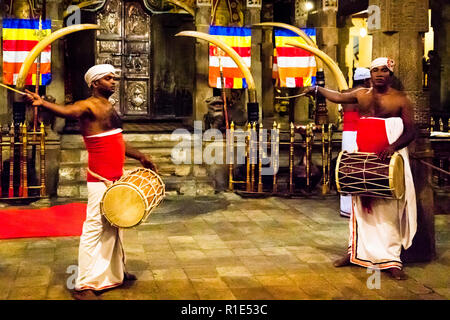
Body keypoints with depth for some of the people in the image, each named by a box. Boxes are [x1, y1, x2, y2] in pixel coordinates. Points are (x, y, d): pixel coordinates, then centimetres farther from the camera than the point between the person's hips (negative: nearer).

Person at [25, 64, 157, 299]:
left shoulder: (108, 107, 17)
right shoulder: (89, 106, -11)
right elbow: (67, 111, -33)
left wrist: (139, 156, 29)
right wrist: (42, 103, -52)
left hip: (115, 177, 9)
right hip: (100, 179, -9)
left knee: (114, 226, 18)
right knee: (95, 227, -9)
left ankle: (115, 272, 33)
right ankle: (84, 286, -4)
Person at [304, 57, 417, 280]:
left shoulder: (400, 100, -3)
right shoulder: (361, 95, 10)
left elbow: (410, 132, -6)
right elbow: (338, 97, 26)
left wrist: (393, 146, -22)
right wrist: (318, 89, 33)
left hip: (389, 160, -4)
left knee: (389, 210, -6)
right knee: (361, 207, 11)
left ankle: (391, 261, -1)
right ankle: (356, 252, 22)